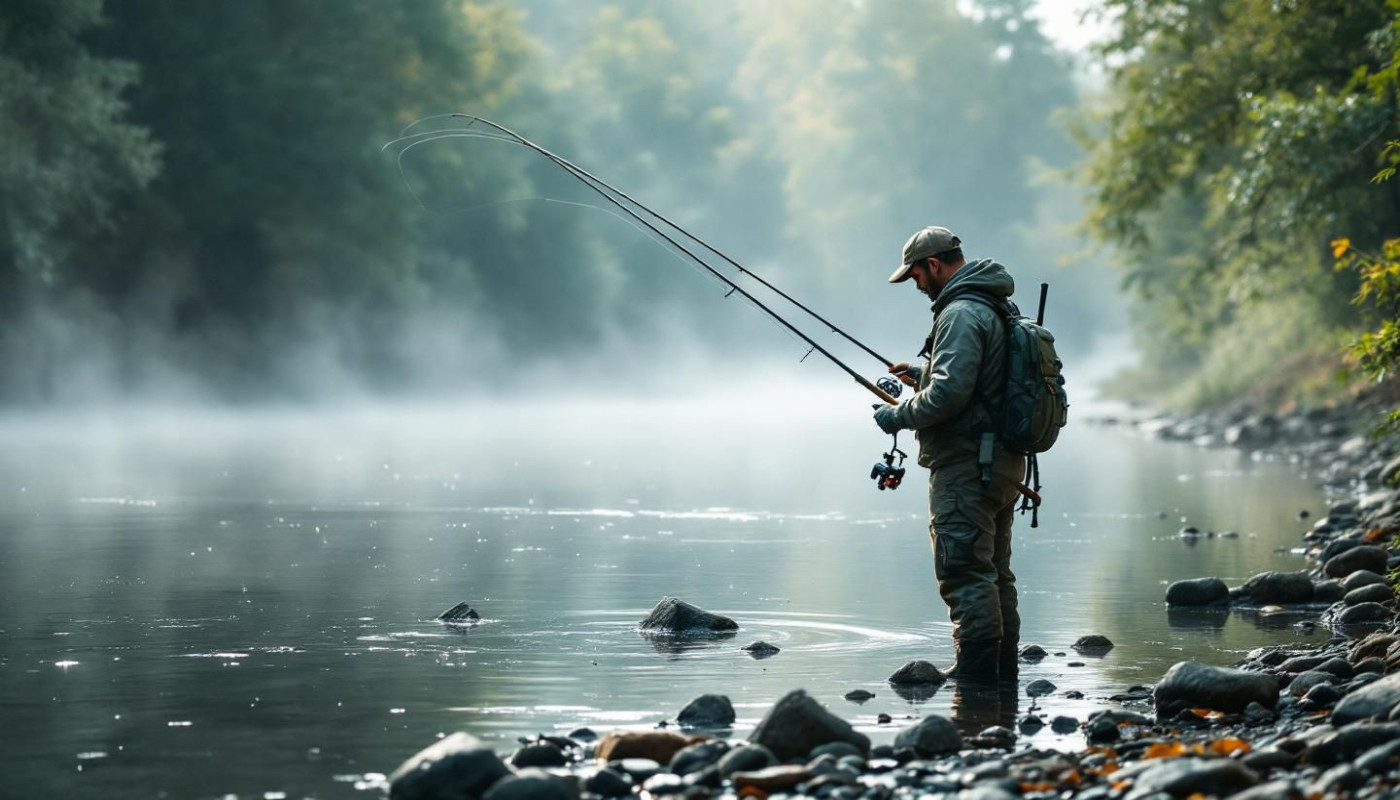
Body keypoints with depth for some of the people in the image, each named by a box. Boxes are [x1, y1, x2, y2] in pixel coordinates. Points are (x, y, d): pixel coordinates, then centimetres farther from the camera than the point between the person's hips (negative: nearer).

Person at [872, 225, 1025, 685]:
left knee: (964, 570, -9)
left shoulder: (961, 314, -16)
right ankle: (1002, 667, 20)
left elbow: (950, 392, -25)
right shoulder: (998, 308, 16)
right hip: (1002, 462, 11)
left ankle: (976, 669, -11)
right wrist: (925, 372, 23)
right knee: (994, 571, 15)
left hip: (965, 464, -11)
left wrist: (900, 415, -11)